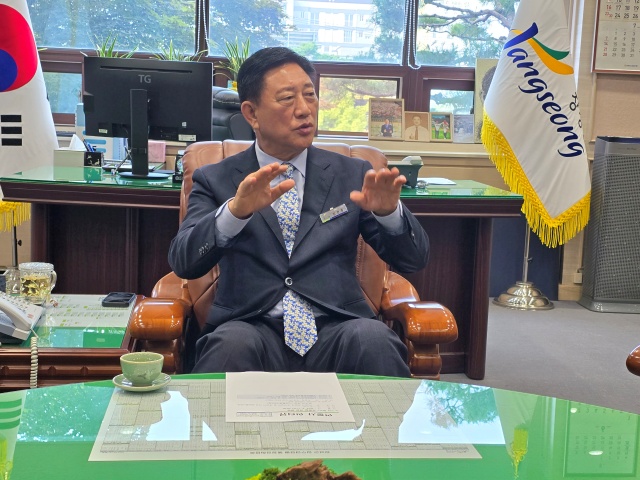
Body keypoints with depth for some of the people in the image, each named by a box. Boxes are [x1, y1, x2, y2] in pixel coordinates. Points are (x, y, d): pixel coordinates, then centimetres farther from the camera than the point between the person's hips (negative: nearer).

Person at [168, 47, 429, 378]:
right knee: (231, 345, -34)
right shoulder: (215, 180, 10)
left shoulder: (352, 175, 13)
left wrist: (388, 211, -15)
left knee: (373, 338, -31)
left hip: (335, 331, 2)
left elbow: (413, 260, 8)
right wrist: (235, 210, -25)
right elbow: (183, 263, -6)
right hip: (252, 328, -1)